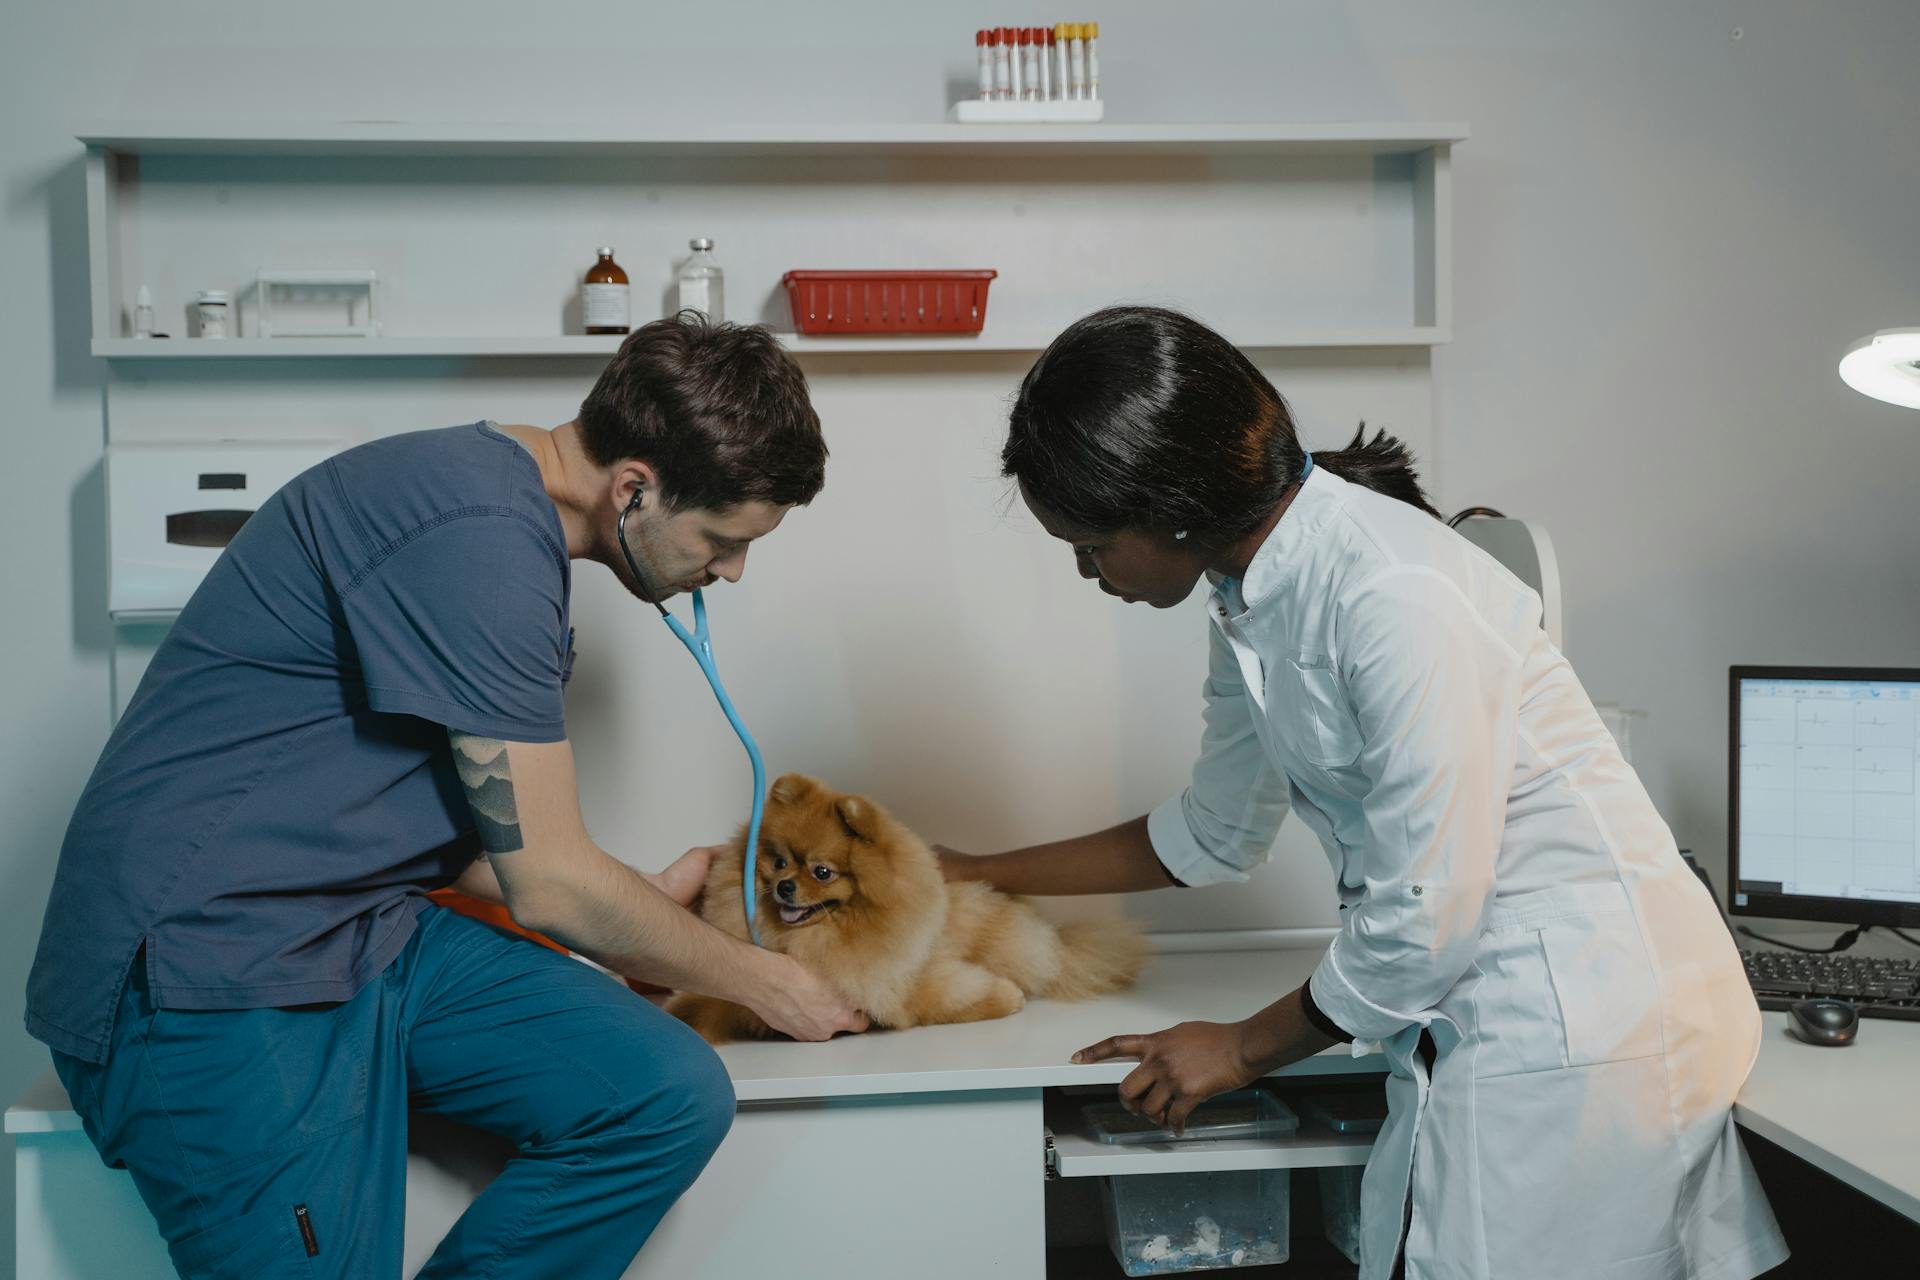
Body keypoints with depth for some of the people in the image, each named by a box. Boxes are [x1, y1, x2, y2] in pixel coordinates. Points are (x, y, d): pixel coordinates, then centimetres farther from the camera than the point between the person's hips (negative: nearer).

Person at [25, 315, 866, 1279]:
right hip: (213, 964, -9)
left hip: (368, 930, 9)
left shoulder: (510, 511, 9)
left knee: (674, 1098, -8)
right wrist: (760, 981, 0)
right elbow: (548, 883, -15)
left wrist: (650, 902, 21)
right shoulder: (479, 536, -22)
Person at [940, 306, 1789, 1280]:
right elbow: (1213, 835, 22)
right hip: (1484, 1024, 8)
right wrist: (983, 873, 24)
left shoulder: (1394, 595, -22)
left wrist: (1241, 1051, -4)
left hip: (1583, 1013, -8)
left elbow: (1422, 920, -20)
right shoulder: (1251, 605, 7)